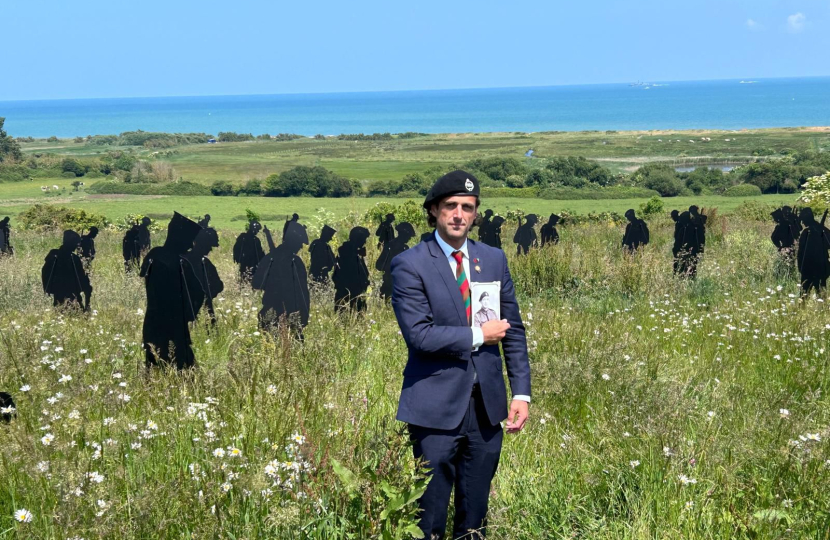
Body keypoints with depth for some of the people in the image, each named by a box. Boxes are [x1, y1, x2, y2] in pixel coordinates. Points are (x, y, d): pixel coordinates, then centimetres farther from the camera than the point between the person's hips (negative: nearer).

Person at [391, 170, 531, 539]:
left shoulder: (494, 259, 8)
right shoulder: (410, 266, -7)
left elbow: (514, 330, 10)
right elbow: (418, 334, -17)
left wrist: (521, 393, 4)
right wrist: (477, 336, -10)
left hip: (487, 405, 5)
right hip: (437, 407, -4)